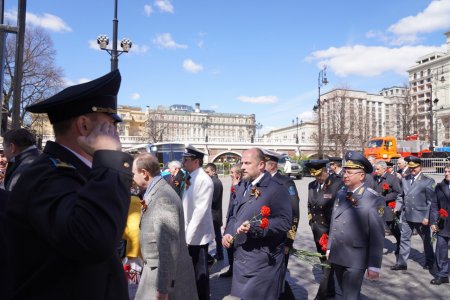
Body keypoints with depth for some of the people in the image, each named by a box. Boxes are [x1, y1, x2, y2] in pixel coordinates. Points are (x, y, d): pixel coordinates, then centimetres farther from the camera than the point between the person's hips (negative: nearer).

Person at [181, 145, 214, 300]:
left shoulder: (204, 180, -18)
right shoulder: (190, 178, 8)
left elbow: (201, 210, -22)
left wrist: (188, 236, -20)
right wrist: (185, 234, 9)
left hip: (197, 235, -8)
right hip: (189, 234, 8)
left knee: (200, 272, 7)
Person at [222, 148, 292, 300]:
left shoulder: (276, 189, -13)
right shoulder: (243, 188, 12)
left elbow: (285, 222, -20)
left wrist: (254, 227, -26)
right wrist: (228, 233, 1)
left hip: (263, 262, -8)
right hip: (241, 258, 8)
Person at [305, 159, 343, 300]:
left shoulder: (338, 184, -15)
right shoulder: (311, 185, 6)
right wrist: (311, 222, 12)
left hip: (333, 232, -7)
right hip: (318, 232, 7)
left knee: (328, 263, 0)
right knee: (324, 262, 18)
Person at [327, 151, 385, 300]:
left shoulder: (374, 199, -14)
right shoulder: (341, 194, 6)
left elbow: (377, 236, -15)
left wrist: (374, 265, -14)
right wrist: (329, 247, 15)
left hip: (355, 258, -6)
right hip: (337, 255, 6)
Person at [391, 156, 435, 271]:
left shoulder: (428, 181, -8)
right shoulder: (405, 179, 7)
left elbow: (431, 201, -10)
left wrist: (427, 217, -14)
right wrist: (397, 207, -3)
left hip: (421, 217, -4)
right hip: (406, 216, 4)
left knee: (426, 240, 15)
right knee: (404, 238, 7)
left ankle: (429, 261, 35)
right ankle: (401, 262, 15)